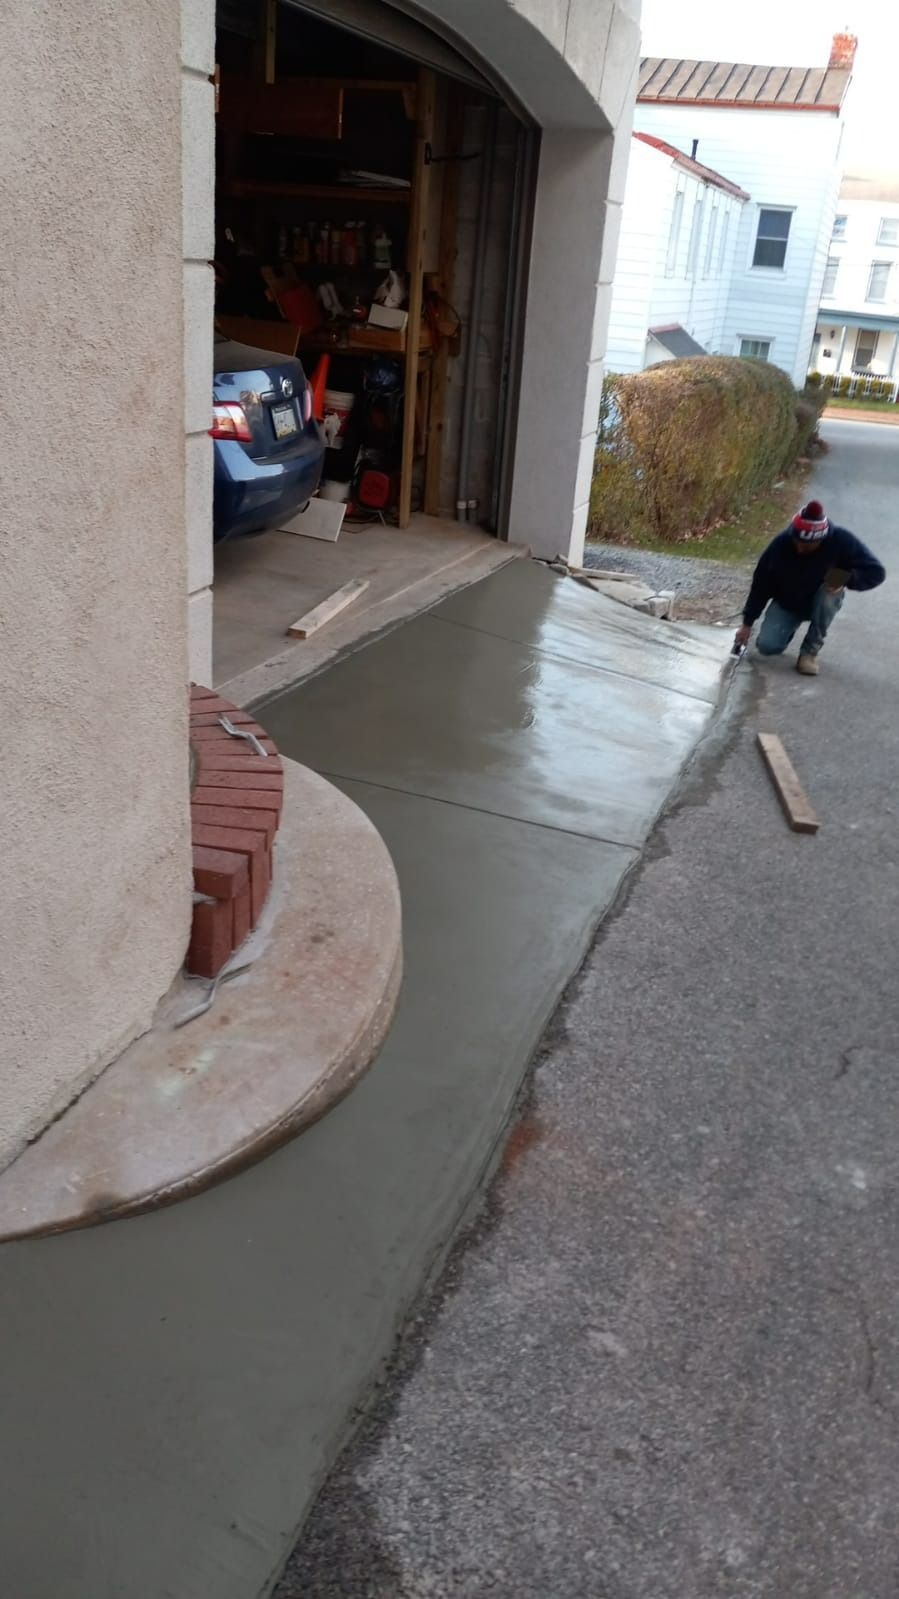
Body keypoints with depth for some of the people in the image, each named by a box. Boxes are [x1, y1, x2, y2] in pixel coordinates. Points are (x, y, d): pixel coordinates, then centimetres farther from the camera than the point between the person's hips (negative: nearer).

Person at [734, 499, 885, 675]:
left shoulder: (841, 541, -26)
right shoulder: (781, 544, -24)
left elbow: (875, 572, -19)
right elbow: (761, 583, -14)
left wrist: (846, 579, -38)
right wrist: (747, 624, -11)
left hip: (822, 601, 0)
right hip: (786, 604, 1)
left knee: (828, 594, -35)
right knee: (767, 646, -19)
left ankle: (811, 649, -15)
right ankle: (788, 627, 17)